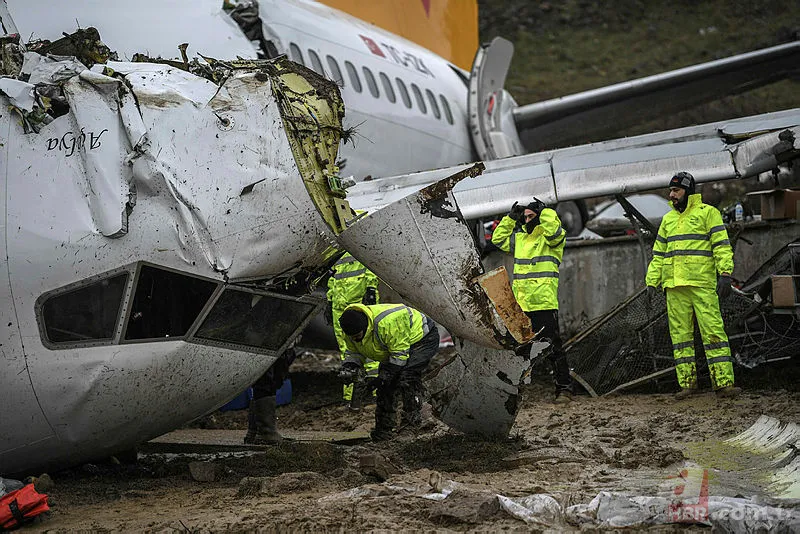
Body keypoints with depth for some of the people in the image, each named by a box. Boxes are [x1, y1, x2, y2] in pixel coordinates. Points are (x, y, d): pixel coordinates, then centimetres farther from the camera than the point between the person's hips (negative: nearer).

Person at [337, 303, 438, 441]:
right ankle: (383, 429, 7)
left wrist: (386, 375, -28)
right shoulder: (353, 328, -13)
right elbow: (354, 352, 4)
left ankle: (412, 424, -20)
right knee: (384, 385, 0)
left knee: (407, 378, -25)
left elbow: (399, 353, -31)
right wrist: (348, 367, -16)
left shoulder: (386, 323, -40)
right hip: (393, 347, 9)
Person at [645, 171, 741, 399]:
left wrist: (725, 274, -14)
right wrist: (652, 282, 14)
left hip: (702, 284, -5)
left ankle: (724, 382, -10)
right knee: (680, 334, 4)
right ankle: (687, 382, 8)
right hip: (675, 286, 6)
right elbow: (658, 254, 22)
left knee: (713, 331, -9)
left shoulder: (707, 213, 3)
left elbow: (722, 246, -4)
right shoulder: (668, 219, 20)